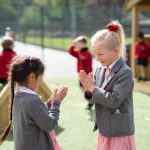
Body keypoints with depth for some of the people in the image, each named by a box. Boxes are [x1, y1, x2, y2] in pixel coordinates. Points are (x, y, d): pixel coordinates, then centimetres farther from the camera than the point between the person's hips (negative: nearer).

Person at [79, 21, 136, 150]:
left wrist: (92, 88, -21)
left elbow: (114, 100, -24)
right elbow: (96, 97, 8)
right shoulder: (100, 70, 4)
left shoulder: (125, 72, -18)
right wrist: (88, 88, -13)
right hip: (104, 131, 7)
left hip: (120, 133, -7)